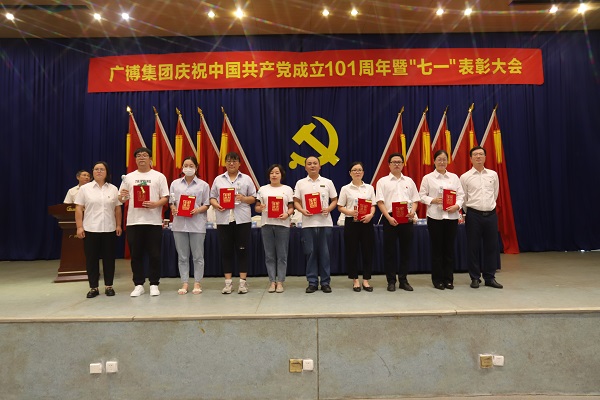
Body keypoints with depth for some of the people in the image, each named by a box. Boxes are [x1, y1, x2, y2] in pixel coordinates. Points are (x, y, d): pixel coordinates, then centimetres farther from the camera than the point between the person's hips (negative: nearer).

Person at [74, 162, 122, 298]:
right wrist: (79, 227, -6)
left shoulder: (113, 189, 8)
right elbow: (78, 209, 0)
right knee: (91, 259, 3)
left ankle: (109, 286, 15)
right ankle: (93, 287, 13)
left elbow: (118, 209, 9)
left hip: (109, 229, 1)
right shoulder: (85, 188, 3)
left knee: (109, 258, 6)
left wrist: (118, 225, 3)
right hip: (90, 230, -1)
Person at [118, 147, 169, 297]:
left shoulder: (159, 176, 5)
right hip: (134, 221, 2)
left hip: (153, 221, -2)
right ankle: (139, 285, 17)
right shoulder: (129, 177, 12)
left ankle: (154, 284, 13)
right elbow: (121, 199, 12)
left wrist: (156, 204, -19)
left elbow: (165, 198, 1)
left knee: (154, 255, 2)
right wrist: (122, 196, -11)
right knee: (136, 255, 7)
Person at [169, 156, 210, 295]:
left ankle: (197, 283, 15)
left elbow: (206, 205, 3)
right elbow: (171, 201, 12)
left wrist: (198, 210, -15)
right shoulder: (175, 183, 11)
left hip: (197, 223, -2)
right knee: (182, 256, 7)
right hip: (179, 223, 2)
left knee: (198, 256, 4)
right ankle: (184, 283, 16)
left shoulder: (203, 185, 4)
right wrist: (173, 209, -9)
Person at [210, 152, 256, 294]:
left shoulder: (246, 179, 9)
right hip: (223, 220, 1)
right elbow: (212, 198, 10)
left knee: (242, 250, 2)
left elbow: (253, 198, 7)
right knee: (226, 251, 5)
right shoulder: (218, 179, 12)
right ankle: (228, 282, 13)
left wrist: (243, 198, -12)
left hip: (242, 220, -1)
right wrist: (216, 205, -10)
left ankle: (243, 282, 10)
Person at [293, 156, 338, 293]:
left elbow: (334, 200, 9)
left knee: (324, 253, 4)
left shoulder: (327, 182, 7)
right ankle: (312, 282, 13)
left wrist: (328, 209, -10)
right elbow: (296, 202, 7)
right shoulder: (300, 183, 7)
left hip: (325, 222, 0)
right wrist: (302, 211, -12)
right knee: (310, 253, 3)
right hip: (308, 223, 0)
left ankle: (325, 282, 14)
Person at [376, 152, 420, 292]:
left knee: (406, 249, 6)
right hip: (390, 219, -3)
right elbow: (380, 202, -3)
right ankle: (391, 281, 10)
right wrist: (388, 218, -14)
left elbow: (415, 200, 14)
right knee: (389, 250, 1)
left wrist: (413, 211, -7)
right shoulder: (383, 181, 4)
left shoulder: (409, 181, 14)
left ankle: (403, 279, 17)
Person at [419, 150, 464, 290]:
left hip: (451, 216, 3)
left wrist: (457, 205, -10)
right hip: (435, 216, -2)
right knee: (436, 248, 2)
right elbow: (422, 196, 1)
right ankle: (437, 280, 12)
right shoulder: (428, 178, 4)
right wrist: (433, 200, -16)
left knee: (450, 248, 5)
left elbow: (461, 194, 8)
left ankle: (449, 279, 16)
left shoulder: (454, 177, 11)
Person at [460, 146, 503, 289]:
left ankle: (490, 278, 19)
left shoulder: (493, 174, 7)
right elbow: (463, 198, 5)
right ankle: (475, 278, 14)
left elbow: (495, 194, 15)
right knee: (473, 247, 3)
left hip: (491, 214, 3)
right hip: (474, 215, -3)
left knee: (491, 246, 7)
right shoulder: (465, 177, -1)